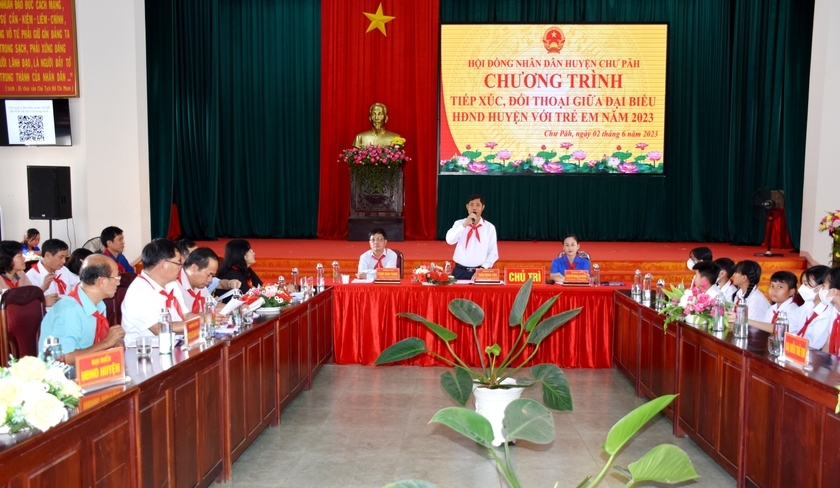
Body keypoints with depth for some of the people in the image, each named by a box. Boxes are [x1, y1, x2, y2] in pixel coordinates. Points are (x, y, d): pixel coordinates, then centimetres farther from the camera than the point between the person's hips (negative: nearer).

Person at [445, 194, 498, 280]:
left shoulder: (490, 227, 3)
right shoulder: (459, 223, 3)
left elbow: (493, 253, 2)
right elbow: (449, 240, -14)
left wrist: (482, 269, -10)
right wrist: (464, 224, -20)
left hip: (480, 272, 0)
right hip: (460, 271, 0)